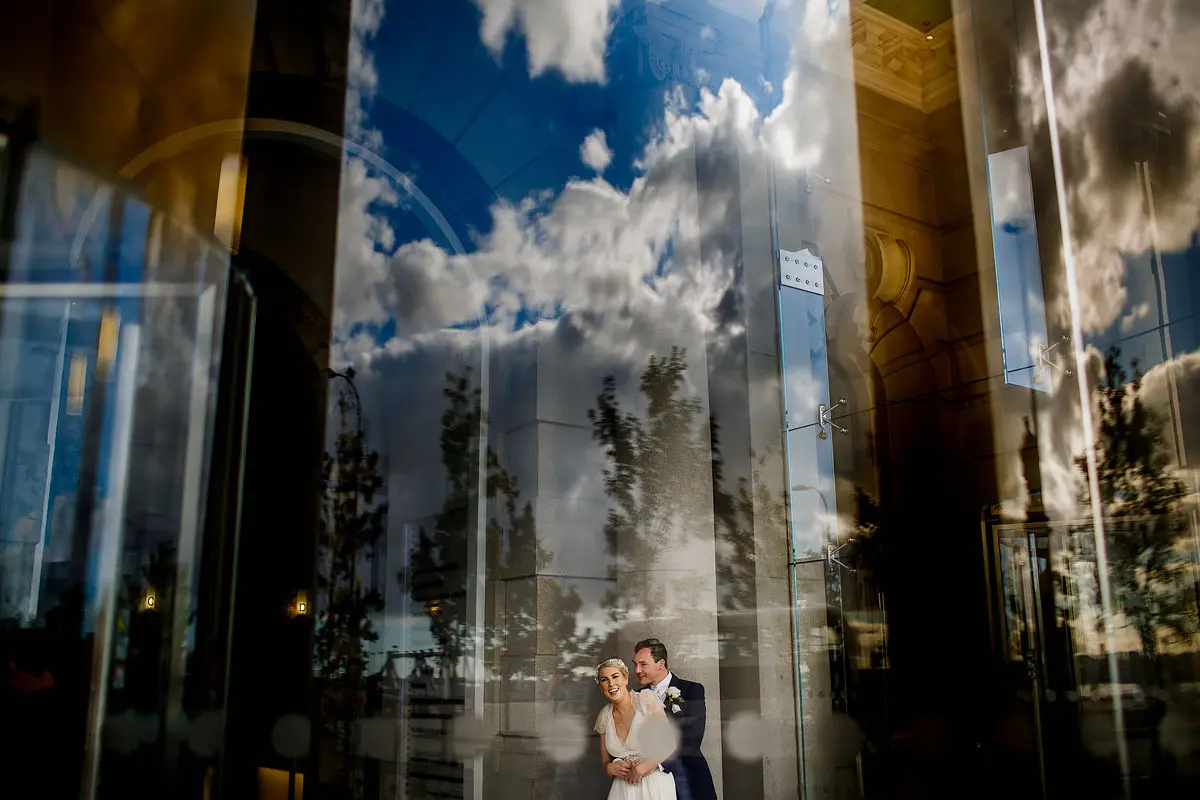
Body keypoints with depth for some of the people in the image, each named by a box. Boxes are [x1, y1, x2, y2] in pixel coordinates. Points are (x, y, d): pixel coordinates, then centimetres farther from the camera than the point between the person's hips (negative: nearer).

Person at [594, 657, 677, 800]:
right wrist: (610, 768, -10)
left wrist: (641, 768, -16)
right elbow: (605, 761, 11)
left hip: (656, 786, -3)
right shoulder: (604, 717, 2)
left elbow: (668, 744, -11)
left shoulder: (646, 699, -10)